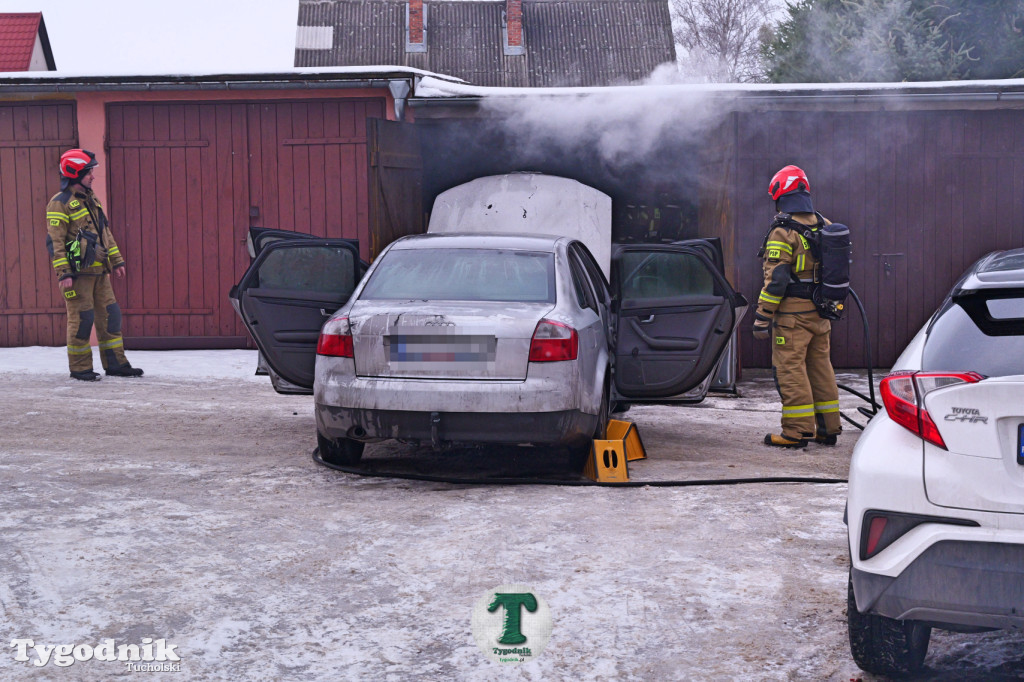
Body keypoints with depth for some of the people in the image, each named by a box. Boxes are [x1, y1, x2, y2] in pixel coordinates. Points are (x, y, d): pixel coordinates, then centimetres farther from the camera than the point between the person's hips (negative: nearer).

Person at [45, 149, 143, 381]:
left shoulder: (91, 200, 17)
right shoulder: (60, 203, -9)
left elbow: (105, 233, 23)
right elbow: (54, 241, -14)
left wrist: (117, 261, 18)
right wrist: (63, 274, -19)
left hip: (99, 271, 8)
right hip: (78, 272, -8)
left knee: (109, 314, 7)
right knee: (81, 318, -4)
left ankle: (115, 363, 14)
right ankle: (79, 368, 6)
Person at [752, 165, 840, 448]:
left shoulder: (783, 232, -13)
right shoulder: (825, 227, 11)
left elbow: (776, 280, -17)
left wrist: (762, 318, -13)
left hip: (792, 313, -8)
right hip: (820, 313, 8)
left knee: (790, 369, -3)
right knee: (821, 366, 14)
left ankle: (798, 431, -3)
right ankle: (828, 428, 19)